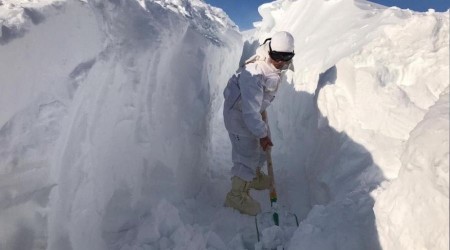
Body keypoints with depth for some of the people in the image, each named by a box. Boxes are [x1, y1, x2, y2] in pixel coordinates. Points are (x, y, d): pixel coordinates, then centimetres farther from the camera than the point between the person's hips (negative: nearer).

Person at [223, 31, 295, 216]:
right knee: (248, 154, -4)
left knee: (262, 147, 20)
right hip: (239, 112, -9)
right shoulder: (254, 73, -36)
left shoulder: (275, 66, -7)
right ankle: (236, 195, 14)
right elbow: (250, 110, -34)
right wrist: (261, 134, -25)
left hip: (257, 109, 9)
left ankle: (254, 176, 46)